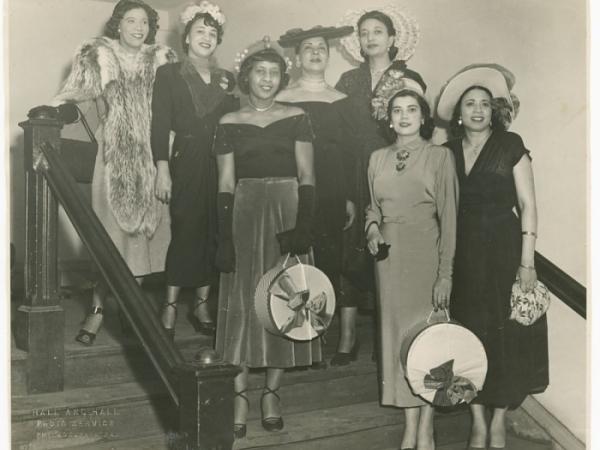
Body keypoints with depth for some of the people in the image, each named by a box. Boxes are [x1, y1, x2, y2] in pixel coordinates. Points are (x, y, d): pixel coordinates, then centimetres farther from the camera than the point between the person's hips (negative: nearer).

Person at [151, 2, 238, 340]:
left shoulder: (227, 79, 15)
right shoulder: (169, 74, 4)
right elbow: (160, 125, -3)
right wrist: (163, 170, -10)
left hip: (220, 164, 4)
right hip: (186, 164, -4)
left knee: (214, 235, 4)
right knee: (185, 233, -5)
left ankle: (202, 305, 14)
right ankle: (171, 308, 4)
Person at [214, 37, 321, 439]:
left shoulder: (296, 118, 5)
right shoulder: (230, 123, 6)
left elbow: (307, 176, 0)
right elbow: (226, 184, 4)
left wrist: (303, 226, -12)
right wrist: (224, 238, -4)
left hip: (288, 214, 0)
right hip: (244, 216, 0)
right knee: (242, 303, 0)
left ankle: (272, 392, 15)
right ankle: (240, 396, 6)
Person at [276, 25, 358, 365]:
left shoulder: (340, 101, 9)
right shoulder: (282, 100, 6)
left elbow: (349, 151, 8)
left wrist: (351, 198, 2)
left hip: (332, 193, 1)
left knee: (330, 261, 0)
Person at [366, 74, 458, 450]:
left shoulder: (440, 156, -2)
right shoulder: (378, 158, 10)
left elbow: (449, 217, -7)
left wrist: (446, 274, -13)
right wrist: (373, 227, -3)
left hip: (427, 255, -4)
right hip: (390, 257, 4)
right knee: (397, 335, 5)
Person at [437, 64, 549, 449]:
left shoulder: (510, 145, -3)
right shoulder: (447, 152, 5)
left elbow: (527, 204, -5)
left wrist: (527, 261, -10)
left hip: (503, 251, -2)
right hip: (462, 254, 3)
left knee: (505, 335, 3)